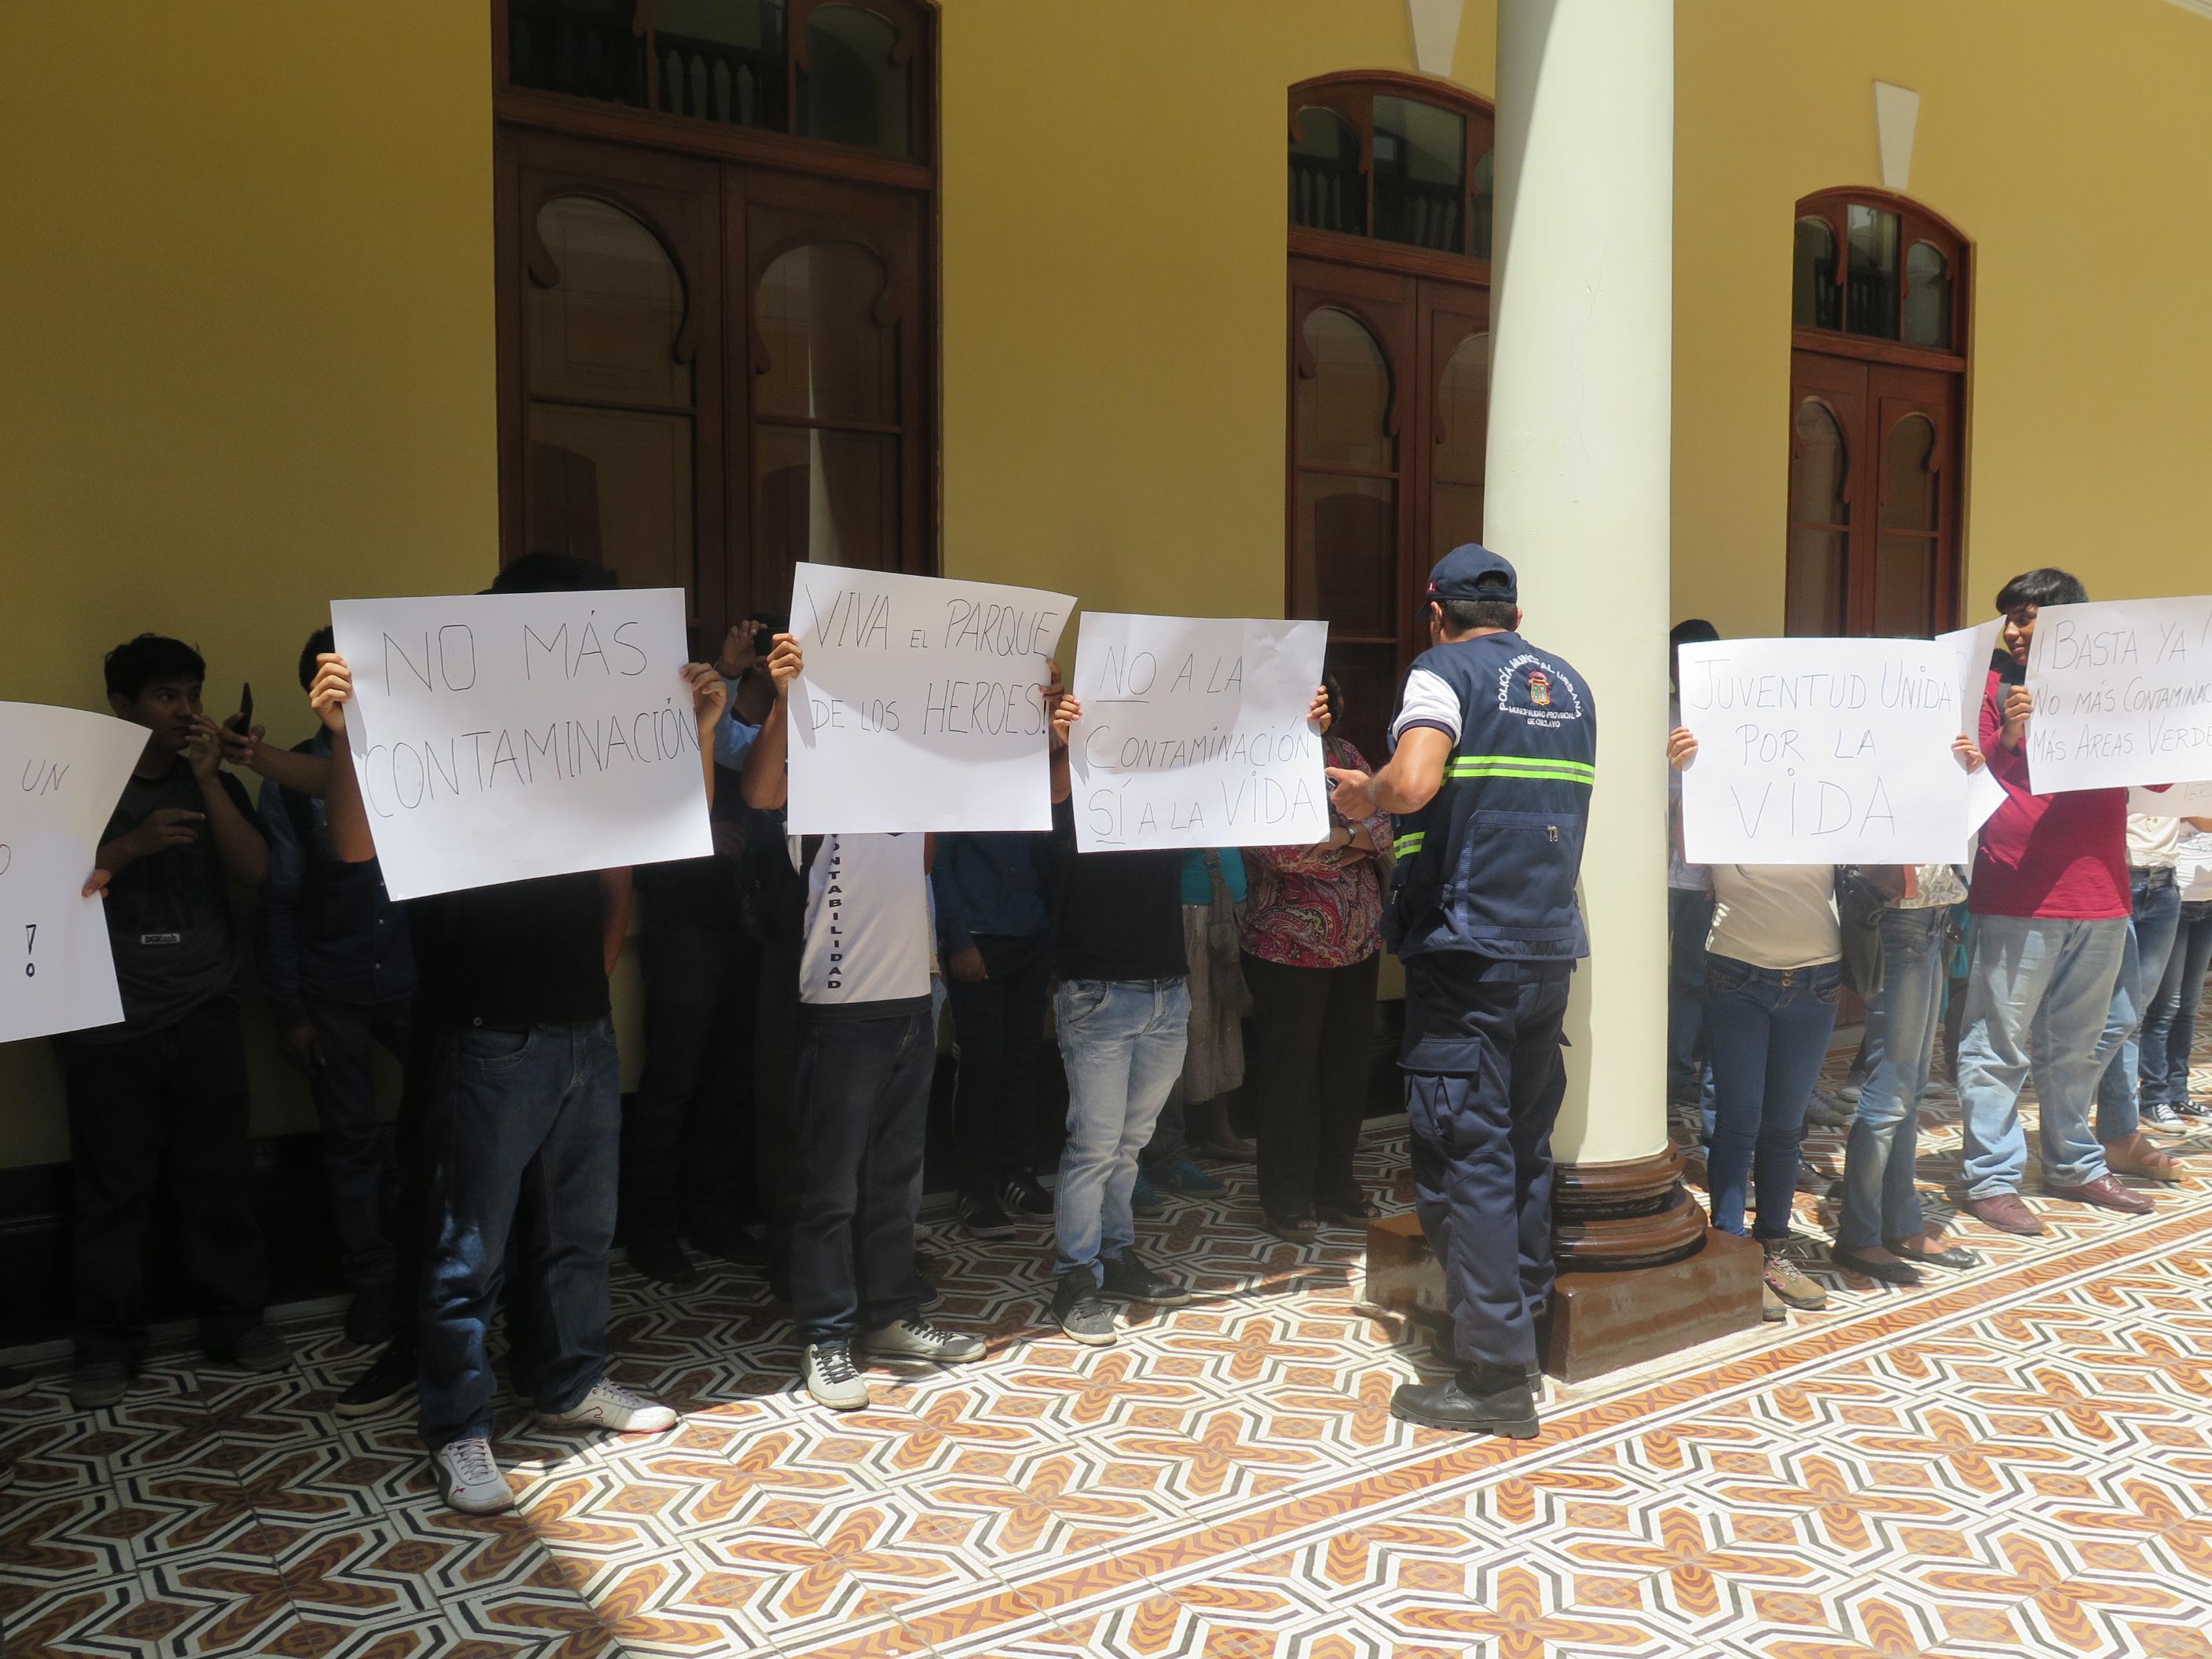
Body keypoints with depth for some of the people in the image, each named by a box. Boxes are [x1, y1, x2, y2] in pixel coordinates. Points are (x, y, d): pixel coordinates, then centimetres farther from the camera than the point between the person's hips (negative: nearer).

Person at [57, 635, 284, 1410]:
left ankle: (234, 1321, 15)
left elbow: (252, 872, -4)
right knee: (113, 1189, 1)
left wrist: (207, 776, -9)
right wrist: (133, 844, -16)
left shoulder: (214, 785, 11)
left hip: (204, 1016, 2)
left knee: (217, 1178, 3)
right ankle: (107, 1345, 13)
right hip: (108, 1025, -2)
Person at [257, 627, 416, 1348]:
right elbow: (277, 901, 0)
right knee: (350, 1140, 8)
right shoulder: (288, 781, 0)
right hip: (331, 991, 0)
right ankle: (371, 1281, 21)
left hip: (416, 978, 0)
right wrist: (288, 1011, -3)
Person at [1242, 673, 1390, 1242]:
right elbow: (1281, 848, -21)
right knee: (1289, 1074, 4)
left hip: (1358, 943, 6)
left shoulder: (1344, 753, 11)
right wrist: (1355, 844, -9)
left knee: (1348, 1067, 12)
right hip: (1290, 947, -6)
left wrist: (1340, 838, -15)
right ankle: (1288, 1200, 17)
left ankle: (1335, 1185, 27)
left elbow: (1386, 826, 3)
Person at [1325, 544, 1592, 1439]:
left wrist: (1363, 795, -2)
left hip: (1466, 953, -7)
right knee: (1525, 1146, 17)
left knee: (1466, 1160, -3)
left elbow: (1412, 786, -23)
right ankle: (1521, 1318, 26)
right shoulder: (1571, 686, 16)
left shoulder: (1444, 671, -6)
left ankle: (1497, 1376, 0)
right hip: (1552, 946, 7)